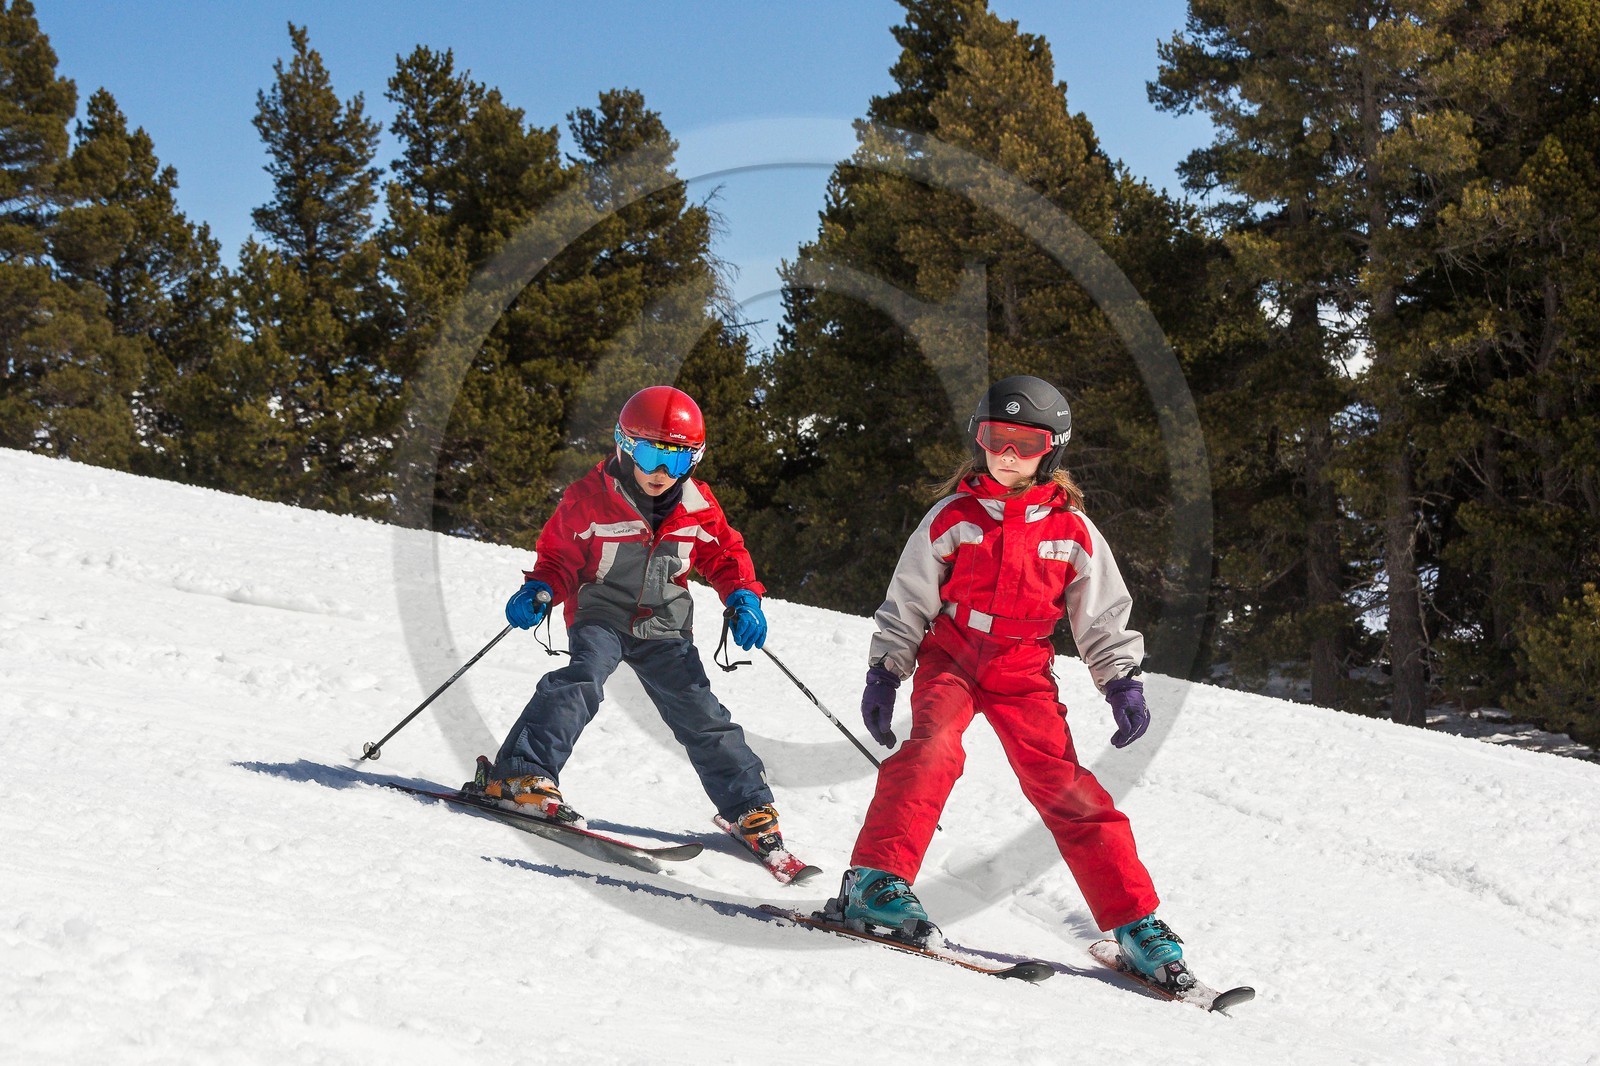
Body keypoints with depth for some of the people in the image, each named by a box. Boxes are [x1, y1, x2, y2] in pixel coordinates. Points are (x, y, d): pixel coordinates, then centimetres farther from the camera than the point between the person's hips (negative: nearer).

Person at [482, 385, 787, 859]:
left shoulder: (698, 505, -1)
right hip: (601, 616, -3)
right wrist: (540, 590, -22)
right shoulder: (589, 498, -11)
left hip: (664, 627, 3)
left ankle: (751, 807, 13)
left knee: (701, 714, 0)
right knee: (582, 679, -31)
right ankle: (522, 775, -38)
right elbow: (560, 556, -2)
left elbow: (725, 553, 12)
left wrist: (743, 596, -5)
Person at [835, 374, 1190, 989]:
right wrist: (884, 673, 1)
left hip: (1022, 671, 1)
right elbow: (907, 600, 5)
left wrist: (1122, 681, 2)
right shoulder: (953, 517, 0)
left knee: (1065, 788, -8)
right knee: (934, 749, -29)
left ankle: (1134, 921, -2)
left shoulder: (1072, 530, 4)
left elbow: (1103, 616, 12)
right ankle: (875, 880, -31)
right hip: (950, 656, -1)